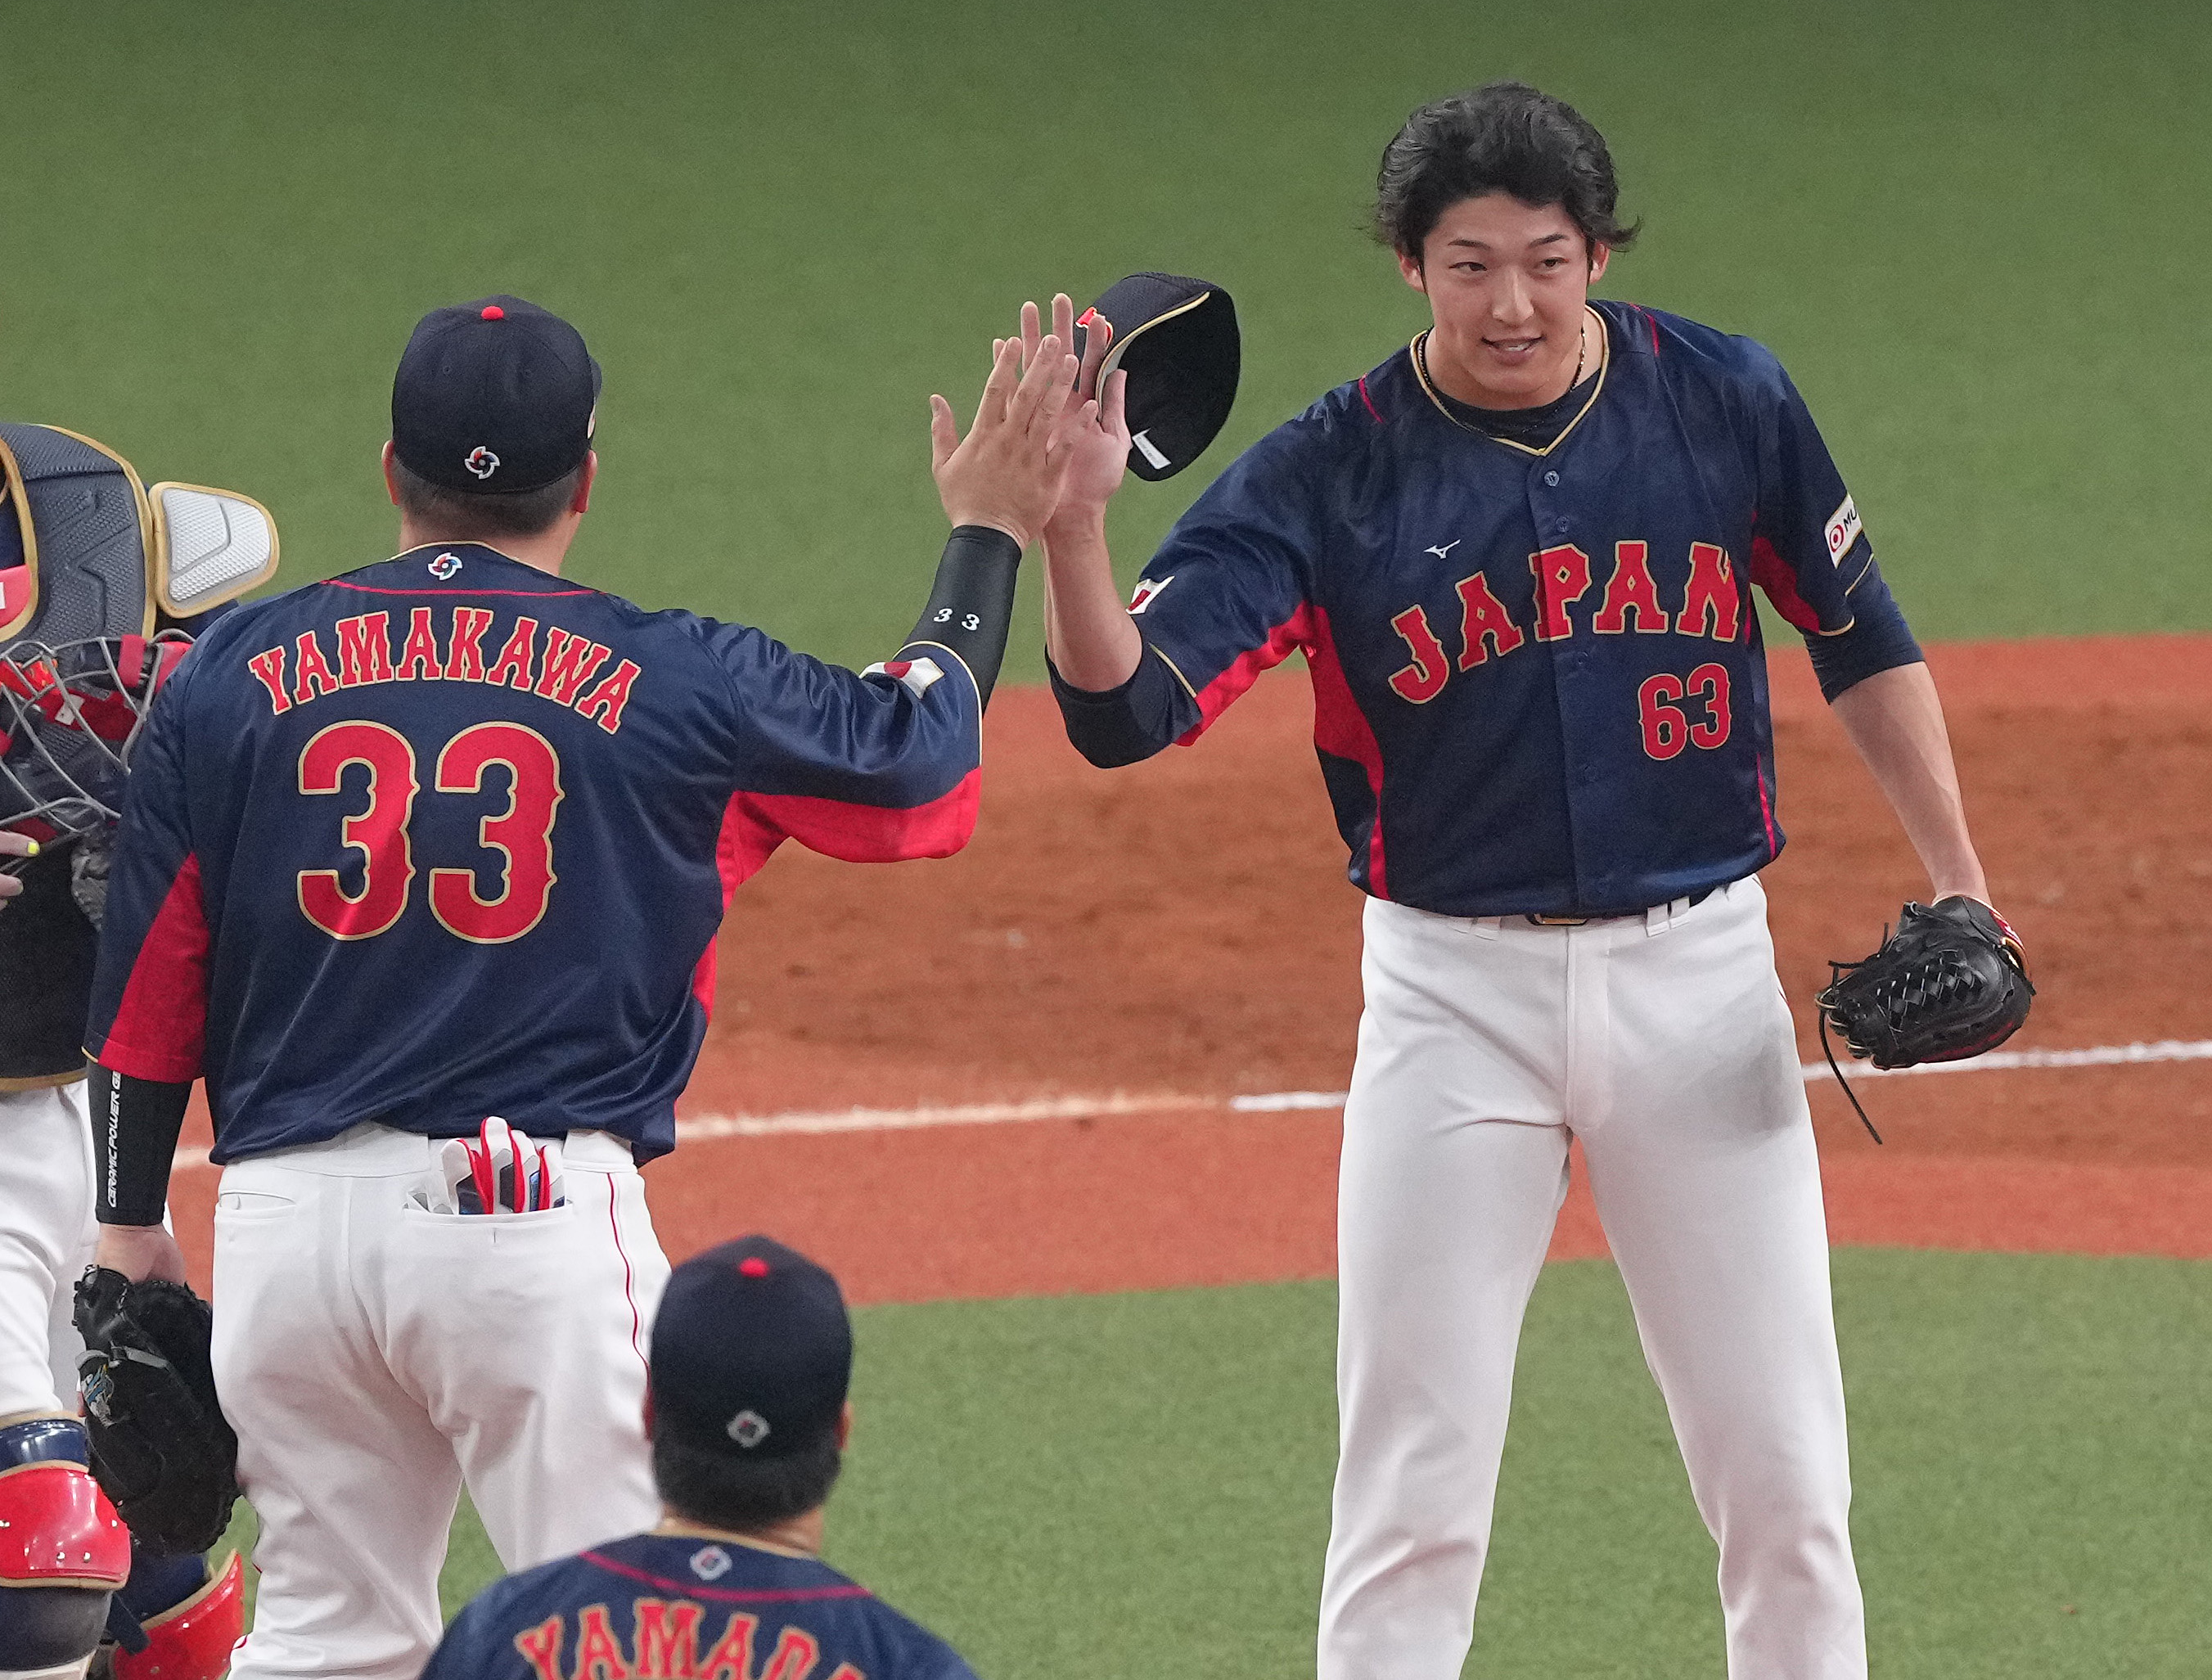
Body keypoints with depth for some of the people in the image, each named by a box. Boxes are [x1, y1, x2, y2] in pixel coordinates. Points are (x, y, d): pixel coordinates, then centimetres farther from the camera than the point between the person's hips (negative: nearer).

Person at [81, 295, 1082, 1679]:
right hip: (543, 1221, -3)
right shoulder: (671, 682, 0)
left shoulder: (233, 674, 7)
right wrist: (988, 538, 27)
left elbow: (146, 981, 9)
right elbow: (917, 763, 14)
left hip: (286, 1218, 3)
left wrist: (132, 1224, 17)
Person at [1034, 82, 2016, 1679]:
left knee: (1787, 1480, 6)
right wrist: (1075, 522, -35)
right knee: (1413, 1496, -1)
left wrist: (1956, 882, 5)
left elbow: (1861, 637, 11)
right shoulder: (1328, 476, -9)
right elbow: (1125, 706, -17)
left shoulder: (1726, 403, -3)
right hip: (1457, 993, -1)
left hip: (1702, 972, 1)